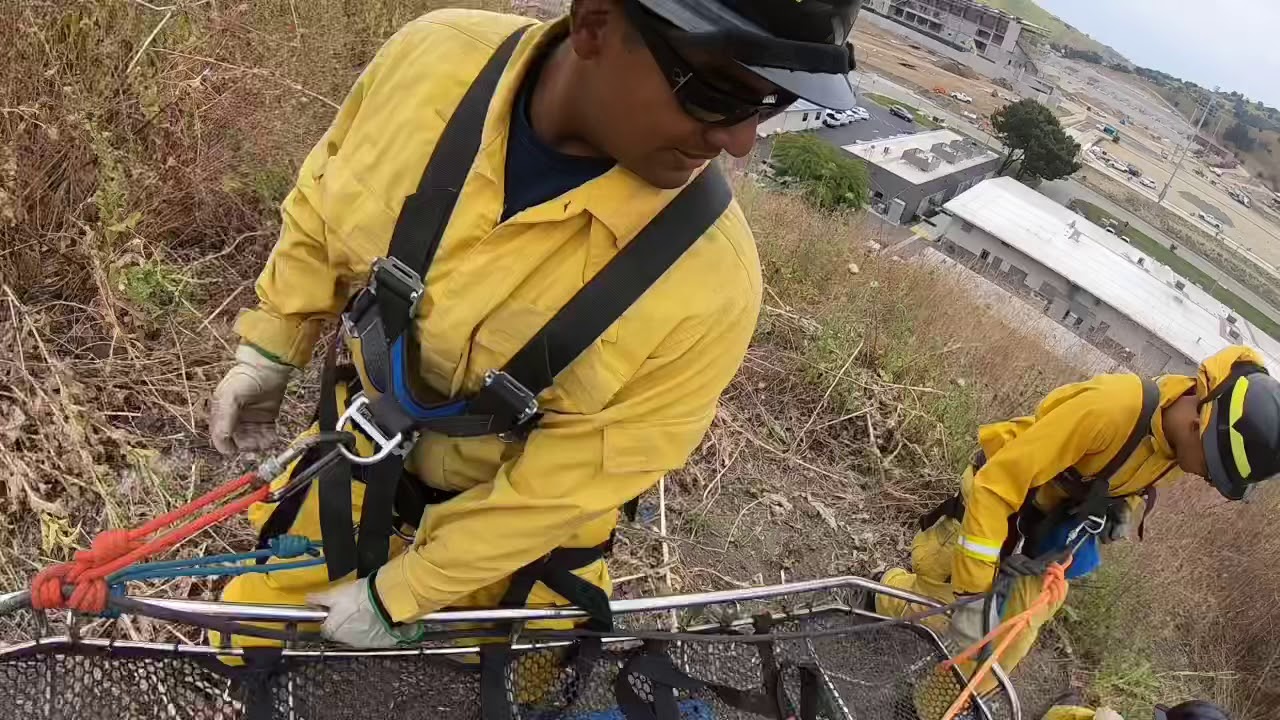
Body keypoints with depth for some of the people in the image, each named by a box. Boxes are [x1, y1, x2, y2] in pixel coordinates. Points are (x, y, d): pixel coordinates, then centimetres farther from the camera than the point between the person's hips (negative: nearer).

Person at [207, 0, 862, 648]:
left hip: (514, 534, -3)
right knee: (247, 644, 22)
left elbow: (567, 484, -24)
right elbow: (320, 201, -4)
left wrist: (397, 595, -15)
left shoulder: (711, 280, -35)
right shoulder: (430, 57, -25)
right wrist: (269, 347, 5)